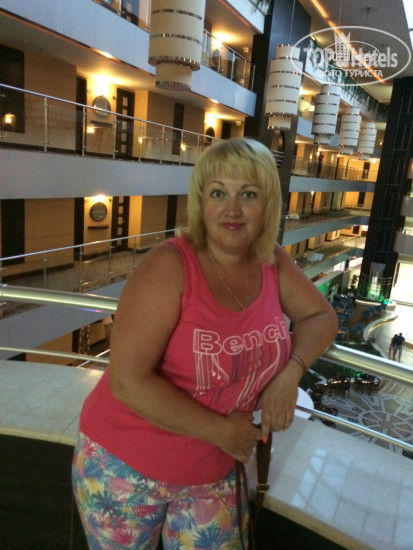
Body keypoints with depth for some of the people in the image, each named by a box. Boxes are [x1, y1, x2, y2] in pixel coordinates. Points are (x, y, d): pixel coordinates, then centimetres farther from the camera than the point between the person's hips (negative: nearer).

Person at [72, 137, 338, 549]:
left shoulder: (273, 262, -8)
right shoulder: (169, 266, -25)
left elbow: (321, 316, 5)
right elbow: (128, 381, -28)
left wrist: (290, 372, -14)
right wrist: (223, 430, -21)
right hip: (126, 467, -3)